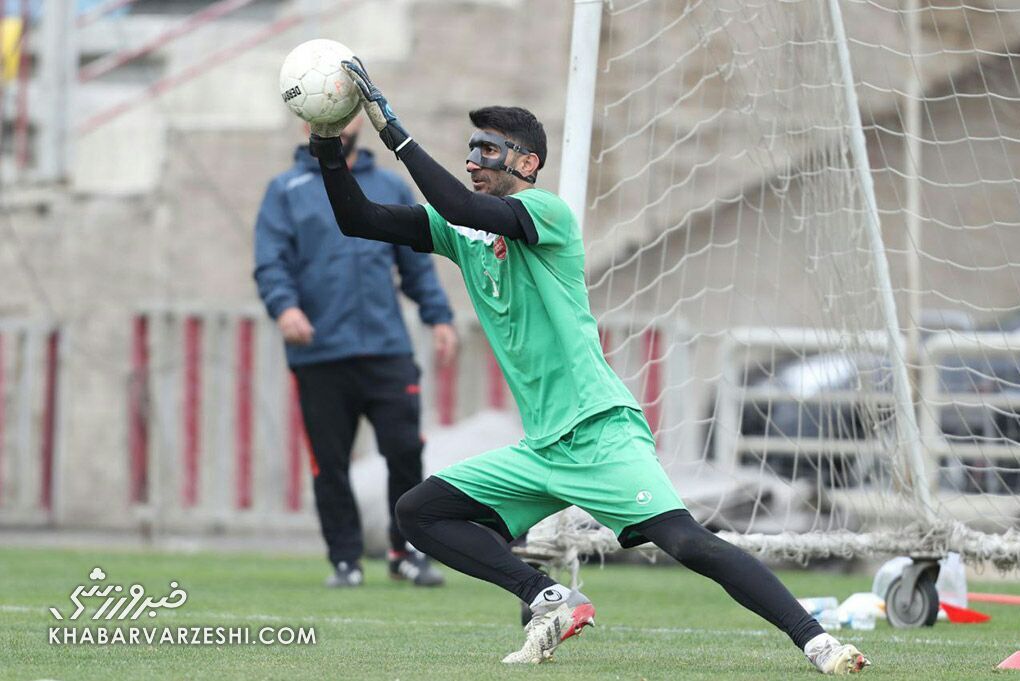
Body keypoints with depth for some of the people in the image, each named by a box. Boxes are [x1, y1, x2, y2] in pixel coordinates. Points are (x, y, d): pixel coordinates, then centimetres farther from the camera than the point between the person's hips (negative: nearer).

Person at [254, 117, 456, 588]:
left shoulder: (390, 188, 17)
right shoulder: (286, 191, 9)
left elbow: (417, 262, 19)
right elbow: (270, 263, 0)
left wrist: (438, 318, 8)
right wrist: (284, 305, -19)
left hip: (387, 350, 1)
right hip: (319, 355, -1)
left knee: (405, 448, -8)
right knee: (330, 464, 1)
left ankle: (408, 551, 6)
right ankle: (345, 561, 11)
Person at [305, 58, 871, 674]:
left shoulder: (546, 212, -9)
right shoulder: (460, 230, 13)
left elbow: (463, 208, -26)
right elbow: (359, 220, 11)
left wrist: (392, 129, -22)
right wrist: (328, 145, -3)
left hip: (601, 434, -8)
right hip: (540, 452, 8)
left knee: (686, 542, -23)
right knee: (418, 513, 2)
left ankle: (815, 640, -22)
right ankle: (551, 601, -3)